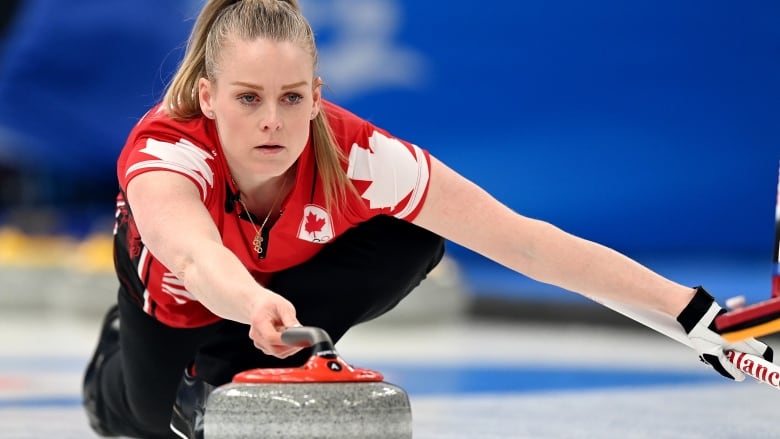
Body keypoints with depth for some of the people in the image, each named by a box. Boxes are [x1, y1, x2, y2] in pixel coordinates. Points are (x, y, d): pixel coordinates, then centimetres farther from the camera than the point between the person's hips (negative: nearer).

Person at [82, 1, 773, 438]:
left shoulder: (354, 157, -38)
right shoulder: (164, 149, -42)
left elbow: (524, 242, -39)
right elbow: (196, 255, -65)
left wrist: (693, 312, -44)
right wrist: (255, 304, -89)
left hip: (294, 273, 1)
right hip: (177, 290, 0)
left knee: (415, 238, -28)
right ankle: (116, 368, 21)